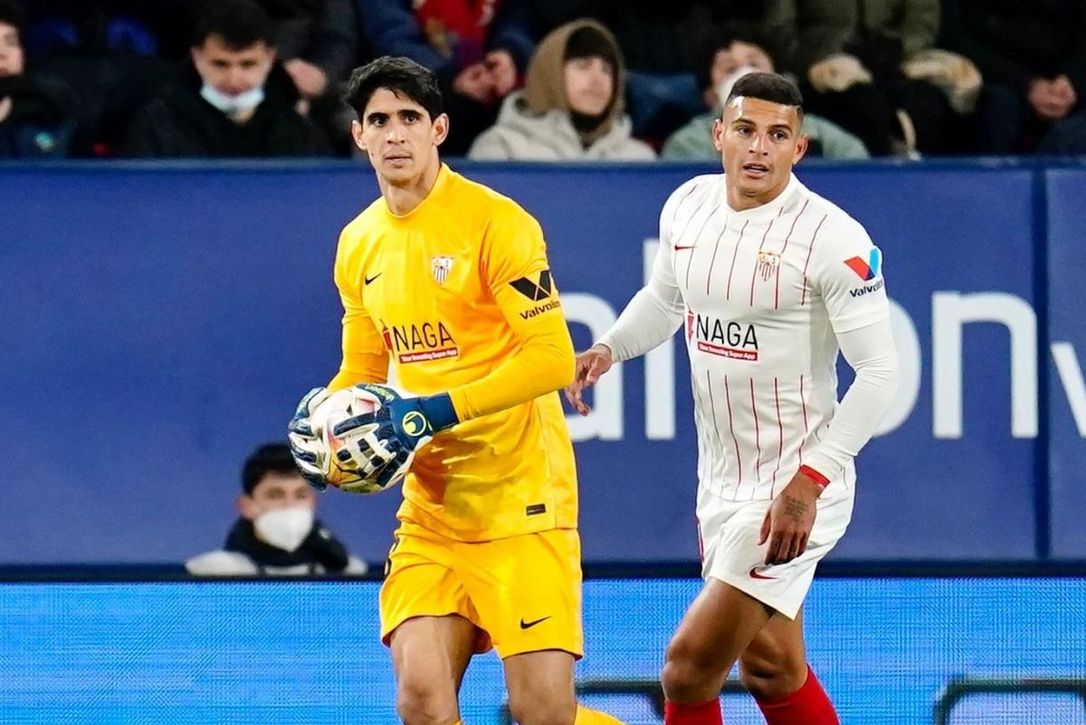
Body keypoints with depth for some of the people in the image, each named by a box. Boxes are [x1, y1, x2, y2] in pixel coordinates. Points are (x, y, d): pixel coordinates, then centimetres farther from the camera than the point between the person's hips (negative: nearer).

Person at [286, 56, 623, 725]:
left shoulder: (494, 222, -10)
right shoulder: (358, 246, 10)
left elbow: (553, 358, -16)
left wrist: (436, 412, -22)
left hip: (521, 500, -6)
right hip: (432, 509, 6)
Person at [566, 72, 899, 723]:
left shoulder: (834, 239, -18)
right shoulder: (688, 207, 3)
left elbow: (880, 372, -19)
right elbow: (665, 297, 23)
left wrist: (808, 482, -25)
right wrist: (609, 348, 2)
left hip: (793, 492, -7)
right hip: (721, 484, 7)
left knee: (688, 669, -11)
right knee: (772, 670, 18)